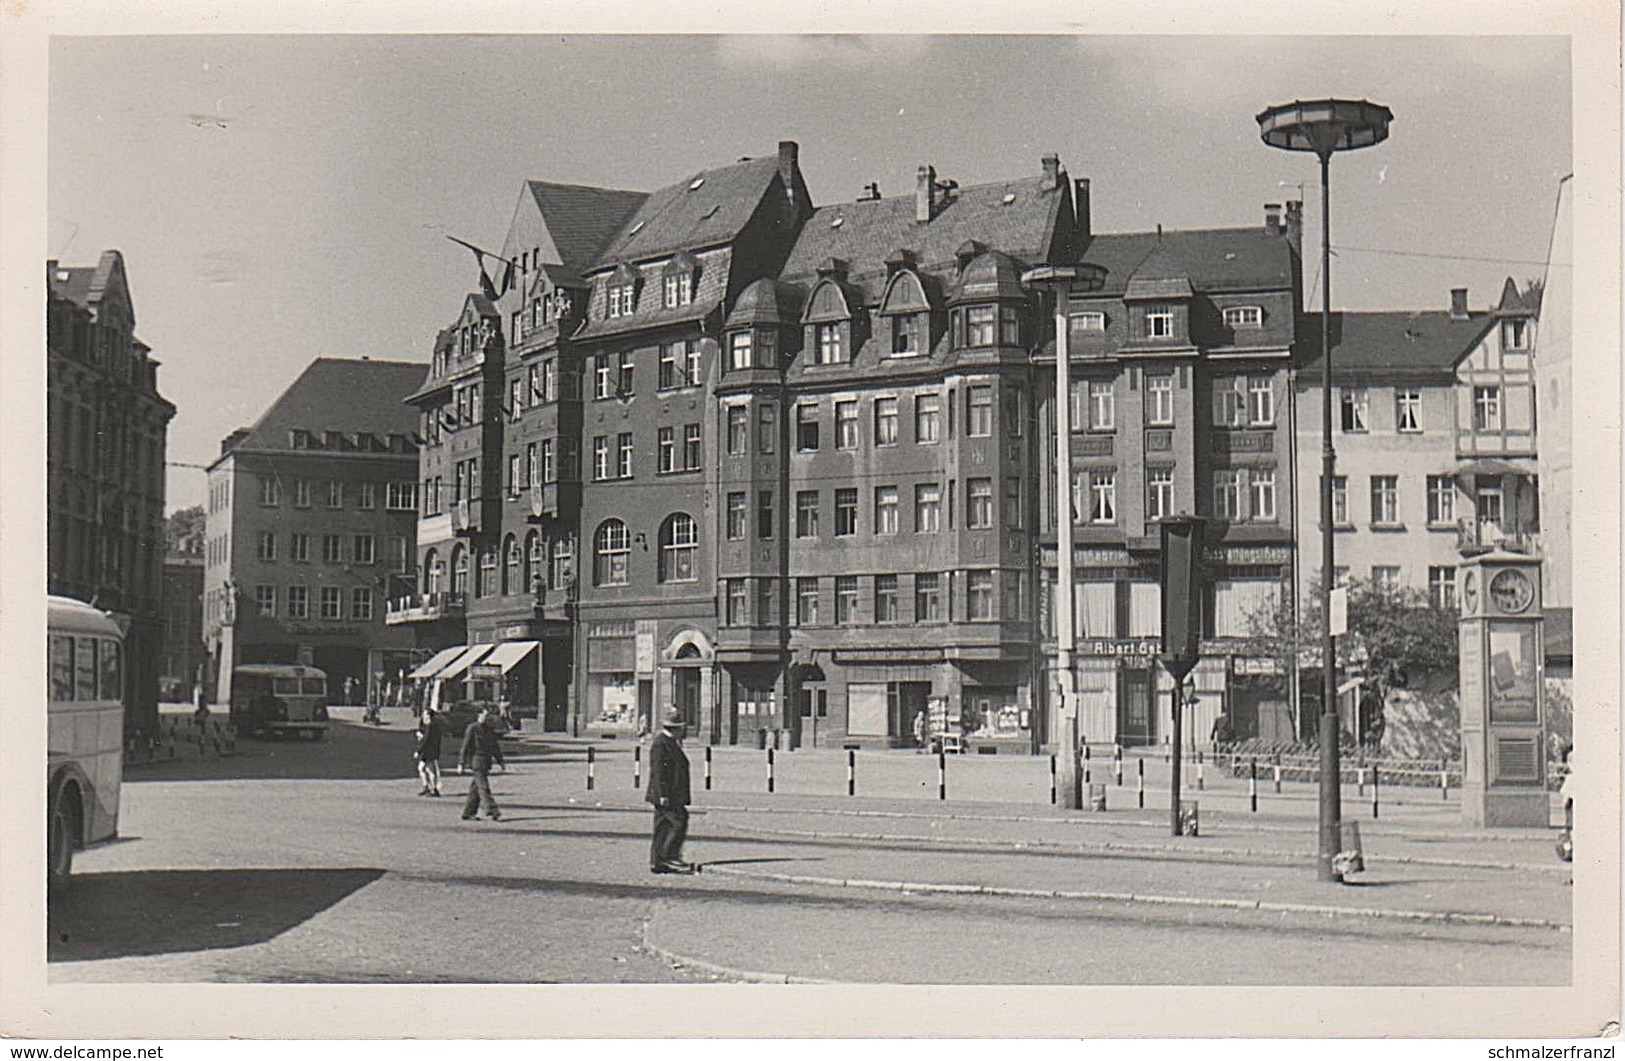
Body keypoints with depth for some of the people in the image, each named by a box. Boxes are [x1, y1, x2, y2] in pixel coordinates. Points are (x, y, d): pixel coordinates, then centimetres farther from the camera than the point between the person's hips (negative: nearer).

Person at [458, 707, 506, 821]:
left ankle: (468, 813, 14)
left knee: (475, 788, 9)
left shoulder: (490, 729, 14)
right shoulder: (472, 728, -7)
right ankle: (492, 812, -15)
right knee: (484, 788, -10)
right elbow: (465, 746, -8)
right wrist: (461, 764, -11)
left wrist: (501, 762, 15)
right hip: (477, 761, -7)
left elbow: (495, 747, 20)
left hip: (486, 763, 7)